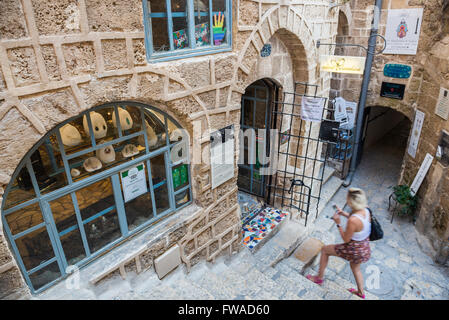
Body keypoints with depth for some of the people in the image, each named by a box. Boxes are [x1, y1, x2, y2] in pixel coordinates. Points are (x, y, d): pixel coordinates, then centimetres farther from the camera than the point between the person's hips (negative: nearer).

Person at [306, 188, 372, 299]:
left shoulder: (353, 221, -36)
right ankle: (361, 292, 56)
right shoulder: (366, 210, -13)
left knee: (325, 250, 14)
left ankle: (319, 277, 32)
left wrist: (338, 223, -15)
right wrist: (344, 213, 4)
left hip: (355, 250, -7)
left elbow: (346, 239, -21)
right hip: (365, 247, 7)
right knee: (355, 267, 36)